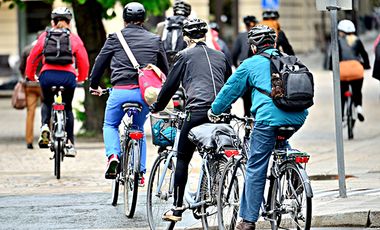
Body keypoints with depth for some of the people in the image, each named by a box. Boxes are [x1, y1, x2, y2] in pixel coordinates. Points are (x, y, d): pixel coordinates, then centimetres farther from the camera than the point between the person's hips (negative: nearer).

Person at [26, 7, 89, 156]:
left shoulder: (44, 36, 14)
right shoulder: (74, 38, 12)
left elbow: (32, 58, 15)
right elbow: (84, 62, 11)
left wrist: (30, 76, 30)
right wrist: (81, 78, 29)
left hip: (47, 75, 0)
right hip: (68, 77, 0)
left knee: (47, 102, 28)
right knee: (67, 107, 19)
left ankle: (45, 126, -1)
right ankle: (70, 143, 12)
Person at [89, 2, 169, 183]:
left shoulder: (115, 38, 4)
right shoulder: (154, 40, 11)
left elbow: (100, 62, 9)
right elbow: (165, 69, 19)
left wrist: (94, 85, 25)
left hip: (120, 91, -2)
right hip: (145, 92, 2)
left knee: (110, 125, 20)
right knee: (139, 129, 23)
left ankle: (112, 155, -8)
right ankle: (140, 171, 16)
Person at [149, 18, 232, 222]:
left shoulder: (185, 55, 8)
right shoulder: (220, 56, 20)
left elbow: (170, 85, 9)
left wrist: (156, 107, 22)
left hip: (197, 111, -4)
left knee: (182, 159, 4)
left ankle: (177, 208, 1)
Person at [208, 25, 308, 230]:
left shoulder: (251, 64, 12)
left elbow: (230, 89, 19)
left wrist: (214, 110, 35)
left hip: (269, 117, -5)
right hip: (297, 117, 5)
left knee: (255, 169, -1)